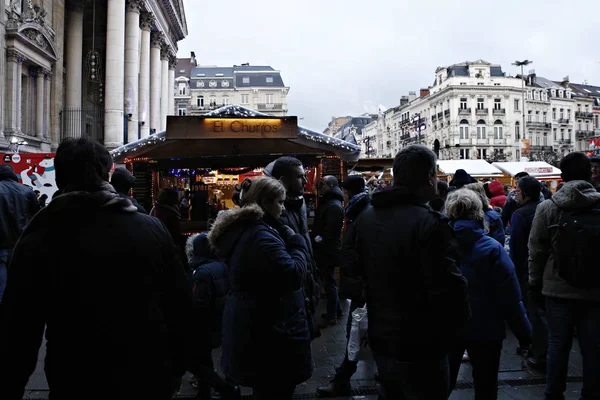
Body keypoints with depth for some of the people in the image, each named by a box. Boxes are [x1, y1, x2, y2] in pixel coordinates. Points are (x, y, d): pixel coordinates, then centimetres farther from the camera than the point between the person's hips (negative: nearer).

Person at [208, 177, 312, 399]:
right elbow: (293, 275, -27)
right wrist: (298, 243, -11)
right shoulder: (260, 235, -24)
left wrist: (289, 241, 3)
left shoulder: (242, 230, 10)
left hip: (251, 328, 11)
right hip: (272, 332, -10)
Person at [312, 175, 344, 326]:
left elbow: (328, 232, -24)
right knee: (328, 281, 17)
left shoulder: (334, 206, -19)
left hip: (328, 251, -10)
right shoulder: (328, 203, 14)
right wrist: (314, 241, 8)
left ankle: (332, 316, 11)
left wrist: (316, 244, -15)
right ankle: (336, 310, 30)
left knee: (329, 283, 0)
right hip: (325, 250, 10)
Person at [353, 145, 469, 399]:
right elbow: (449, 290, -26)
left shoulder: (366, 218, 1)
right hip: (419, 348, -7)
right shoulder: (430, 224, -23)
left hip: (379, 340, 7)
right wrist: (455, 324, -6)